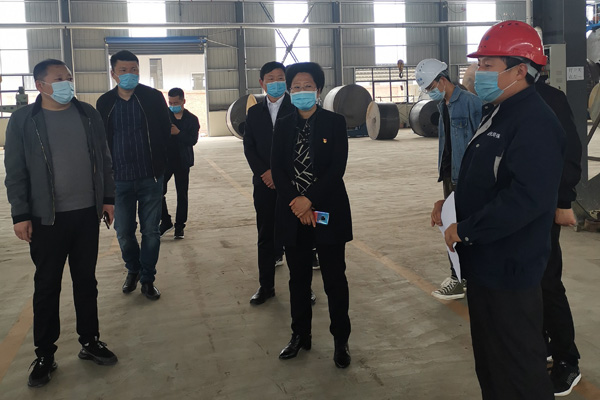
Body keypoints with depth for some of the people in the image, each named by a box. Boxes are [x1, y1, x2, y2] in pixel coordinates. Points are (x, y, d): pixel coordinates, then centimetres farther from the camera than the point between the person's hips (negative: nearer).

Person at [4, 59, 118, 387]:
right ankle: (44, 355, 20)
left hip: (87, 213, 3)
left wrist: (108, 198, 8)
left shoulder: (88, 114, 5)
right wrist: (20, 215, -8)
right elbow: (15, 172, -4)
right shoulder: (23, 119, -4)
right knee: (47, 286, 7)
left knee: (86, 281, 13)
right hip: (46, 219, -3)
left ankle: (90, 342, 27)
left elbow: (103, 160, 10)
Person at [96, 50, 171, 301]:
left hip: (150, 177, -1)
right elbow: (101, 140, 8)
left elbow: (165, 132, 0)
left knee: (150, 231, 5)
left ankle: (147, 278, 22)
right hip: (120, 179, 2)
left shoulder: (154, 97, -1)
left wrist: (159, 165, -5)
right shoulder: (104, 102, 4)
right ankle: (133, 269, 35)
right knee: (124, 232, 9)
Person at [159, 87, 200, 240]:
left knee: (182, 195, 7)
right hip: (164, 160, 1)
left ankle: (179, 226, 18)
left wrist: (178, 133, -23)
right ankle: (165, 221, 13)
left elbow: (193, 140, -11)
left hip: (182, 161, 0)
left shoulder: (191, 119, -1)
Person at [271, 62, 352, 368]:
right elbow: (277, 170, 1)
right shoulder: (283, 126, 7)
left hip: (328, 212, -3)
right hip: (293, 215, 3)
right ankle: (300, 335, 29)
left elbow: (337, 168, -10)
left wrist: (309, 200, -17)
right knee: (298, 279, 13)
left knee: (335, 279, 4)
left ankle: (340, 340, 19)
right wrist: (296, 205, -12)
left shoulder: (334, 123, -1)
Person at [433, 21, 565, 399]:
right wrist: (451, 201, 5)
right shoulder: (498, 114, 12)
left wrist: (465, 230, -22)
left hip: (509, 269, -10)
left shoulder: (535, 123, -21)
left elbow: (526, 198, -30)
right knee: (489, 358, 23)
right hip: (485, 263, 10)